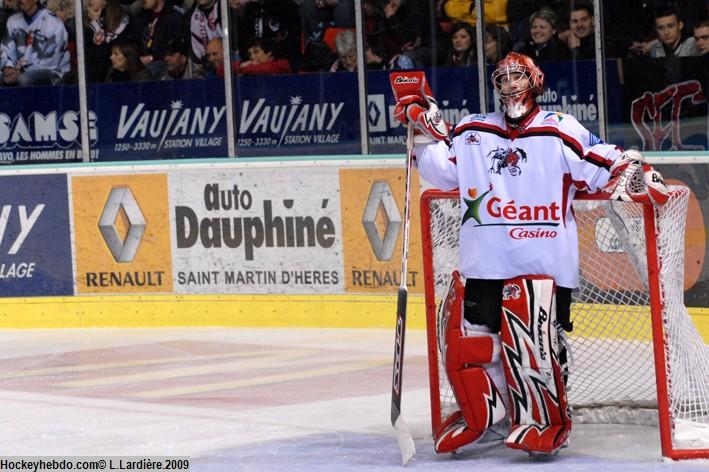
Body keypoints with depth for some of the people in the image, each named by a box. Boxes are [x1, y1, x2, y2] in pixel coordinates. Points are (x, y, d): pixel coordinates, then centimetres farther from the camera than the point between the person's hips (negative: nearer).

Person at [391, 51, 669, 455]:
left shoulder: (560, 131, 0)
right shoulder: (473, 132, 13)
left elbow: (609, 164, -2)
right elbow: (440, 169, 16)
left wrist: (639, 175, -19)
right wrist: (422, 122, 8)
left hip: (544, 263, -4)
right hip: (485, 262, 5)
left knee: (531, 340, -15)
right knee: (471, 340, 4)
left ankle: (549, 420, -2)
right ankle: (479, 413, 24)